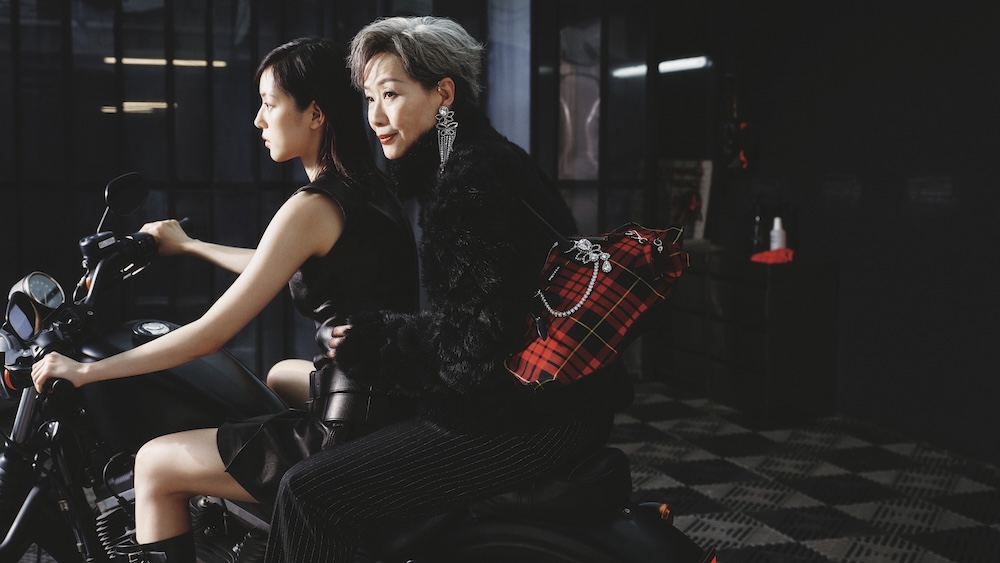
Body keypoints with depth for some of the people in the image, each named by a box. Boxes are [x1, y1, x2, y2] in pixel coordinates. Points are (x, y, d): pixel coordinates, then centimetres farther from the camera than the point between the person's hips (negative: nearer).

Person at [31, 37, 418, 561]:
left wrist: (86, 371, -8)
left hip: (352, 435, -9)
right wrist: (189, 246, 36)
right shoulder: (367, 187, 8)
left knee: (155, 466, 1)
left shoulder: (311, 208, -17)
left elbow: (210, 333, -17)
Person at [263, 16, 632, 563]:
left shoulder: (479, 174, -16)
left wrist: (372, 341, -10)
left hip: (533, 419, -11)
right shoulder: (461, 165, 15)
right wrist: (366, 337, 6)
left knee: (309, 493, -14)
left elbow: (478, 340, -21)